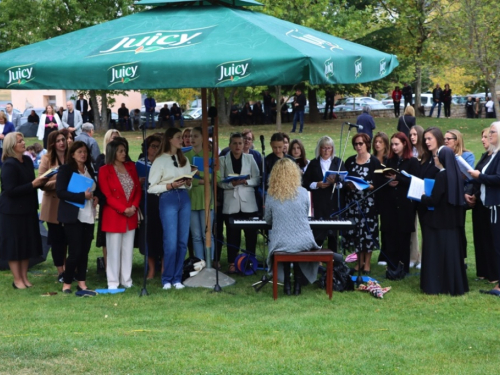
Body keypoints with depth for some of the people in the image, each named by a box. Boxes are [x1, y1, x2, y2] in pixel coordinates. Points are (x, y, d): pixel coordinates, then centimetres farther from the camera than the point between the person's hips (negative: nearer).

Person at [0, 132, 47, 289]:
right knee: (14, 245, 2)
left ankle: (24, 277, 23)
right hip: (13, 212, -8)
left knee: (27, 244, 12)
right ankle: (17, 280, 10)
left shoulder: (27, 160, 6)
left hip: (27, 209, 8)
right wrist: (33, 185, -21)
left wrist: (40, 182, -3)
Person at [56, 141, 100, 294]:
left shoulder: (89, 170, 14)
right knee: (75, 251, -6)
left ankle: (81, 283, 15)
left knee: (84, 251, 7)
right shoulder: (65, 169, -5)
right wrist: (82, 196, -20)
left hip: (88, 216, 6)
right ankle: (66, 283, 7)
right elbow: (60, 192, -14)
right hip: (73, 216, -6)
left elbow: (97, 189, 25)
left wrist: (97, 197, 1)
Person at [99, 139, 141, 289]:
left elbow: (138, 189, 10)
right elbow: (107, 195, -10)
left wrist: (134, 206, -7)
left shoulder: (131, 167, 10)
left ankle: (127, 280, 16)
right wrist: (123, 209, -15)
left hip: (131, 215, 5)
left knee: (128, 249, 9)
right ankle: (113, 282, 6)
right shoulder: (104, 170, -6)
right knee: (114, 250, 0)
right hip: (113, 216, -5)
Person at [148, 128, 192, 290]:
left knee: (183, 241, 5)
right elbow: (151, 188, -4)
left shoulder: (184, 159, 15)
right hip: (168, 199, -5)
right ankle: (167, 279, 6)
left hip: (184, 198, 5)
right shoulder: (160, 160, -1)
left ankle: (177, 278, 13)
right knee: (171, 242, -7)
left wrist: (188, 183, -2)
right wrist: (171, 185, -14)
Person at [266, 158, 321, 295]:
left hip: (280, 243, 0)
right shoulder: (303, 192, -5)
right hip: (303, 242, 0)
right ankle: (298, 285, 32)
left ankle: (287, 285, 28)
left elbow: (268, 220, 9)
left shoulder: (271, 195, -4)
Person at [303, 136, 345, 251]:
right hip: (319, 204, 0)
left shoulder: (338, 162, 8)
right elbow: (306, 184, 5)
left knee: (333, 233, 2)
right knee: (318, 234, -4)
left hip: (334, 202, 0)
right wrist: (317, 185, -11)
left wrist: (335, 182, -19)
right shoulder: (313, 164, 9)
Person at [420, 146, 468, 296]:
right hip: (453, 221, 8)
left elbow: (433, 200, -20)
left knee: (438, 252, -1)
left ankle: (437, 286, 2)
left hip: (440, 222, -8)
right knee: (452, 251, 14)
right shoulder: (456, 174, 6)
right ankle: (455, 284, 20)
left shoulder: (442, 175, -18)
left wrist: (422, 197, 1)